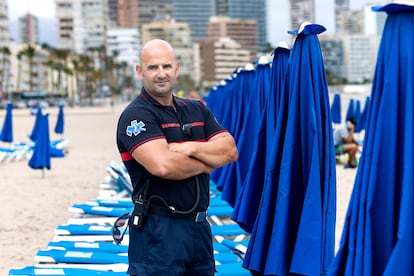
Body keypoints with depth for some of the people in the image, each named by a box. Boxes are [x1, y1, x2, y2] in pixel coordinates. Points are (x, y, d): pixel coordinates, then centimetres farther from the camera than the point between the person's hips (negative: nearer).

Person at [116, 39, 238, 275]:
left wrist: (190, 148, -14)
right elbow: (162, 165, -23)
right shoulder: (135, 115, -9)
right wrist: (207, 163, -7)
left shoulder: (197, 110, 14)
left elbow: (230, 150, 2)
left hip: (200, 226, 7)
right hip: (158, 229, -7)